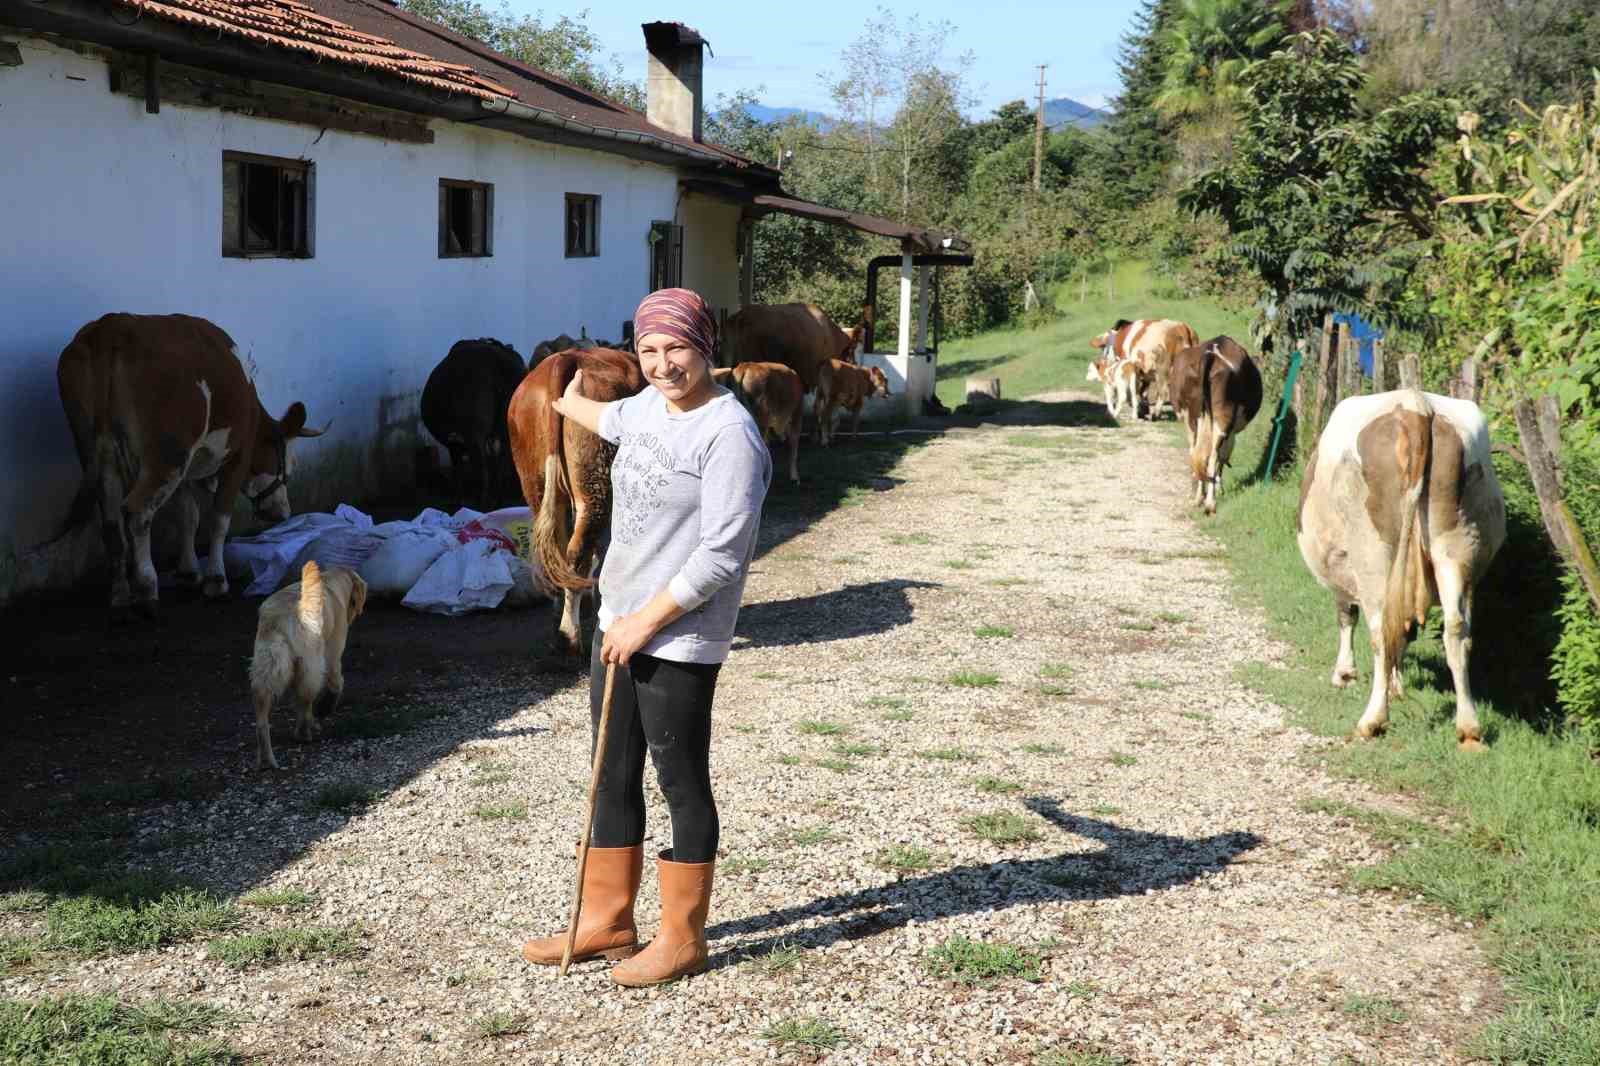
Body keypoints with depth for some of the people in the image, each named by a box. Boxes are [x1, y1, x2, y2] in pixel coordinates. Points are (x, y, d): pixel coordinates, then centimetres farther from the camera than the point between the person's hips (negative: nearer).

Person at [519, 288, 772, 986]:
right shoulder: (648, 407, 9)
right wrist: (571, 402, 57)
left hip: (679, 641, -9)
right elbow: (613, 420, 37)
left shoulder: (729, 435, -18)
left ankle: (681, 939, 16)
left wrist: (646, 622, -17)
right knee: (614, 777, 15)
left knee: (682, 784, 2)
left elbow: (721, 556, -22)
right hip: (619, 624, 9)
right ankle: (607, 920, 29)